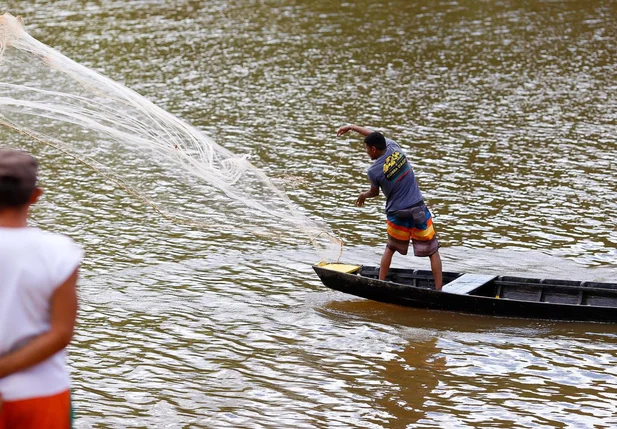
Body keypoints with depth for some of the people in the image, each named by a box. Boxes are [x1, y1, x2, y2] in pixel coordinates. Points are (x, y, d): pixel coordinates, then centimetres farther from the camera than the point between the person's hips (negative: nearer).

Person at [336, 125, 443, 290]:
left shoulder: (374, 171, -13)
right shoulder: (394, 147, -5)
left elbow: (374, 192, 7)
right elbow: (374, 135, 13)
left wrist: (364, 195, 30)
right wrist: (351, 127, 24)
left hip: (397, 214, -1)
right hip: (419, 210, 2)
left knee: (390, 248, 24)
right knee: (433, 251, 6)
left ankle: (380, 283, 30)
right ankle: (438, 289, 1)